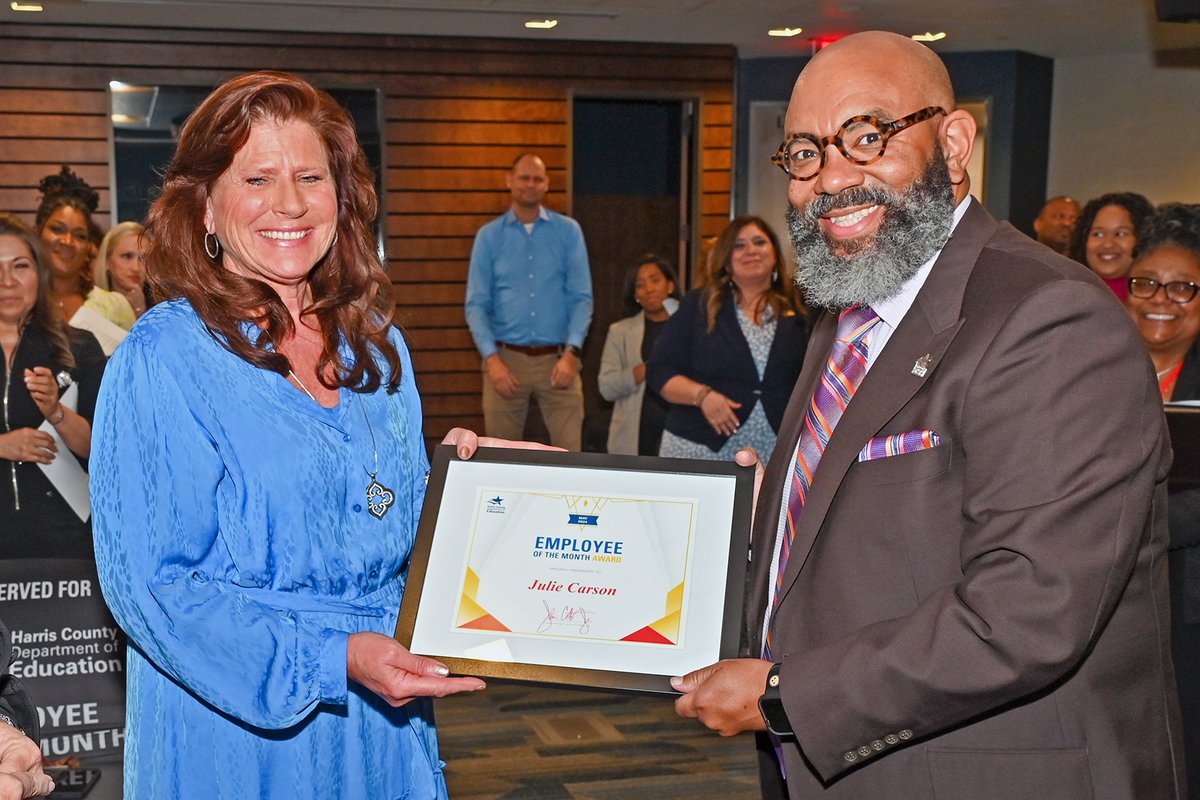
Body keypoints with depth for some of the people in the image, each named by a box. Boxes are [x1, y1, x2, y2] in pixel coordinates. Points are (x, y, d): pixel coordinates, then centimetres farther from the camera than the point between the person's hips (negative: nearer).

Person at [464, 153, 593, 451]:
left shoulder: (568, 231, 4)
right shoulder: (489, 235, 5)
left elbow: (582, 298, 0)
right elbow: (476, 304, 1)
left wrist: (571, 353, -13)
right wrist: (492, 358, -12)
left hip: (557, 359, 0)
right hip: (507, 358, 1)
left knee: (569, 452, -3)